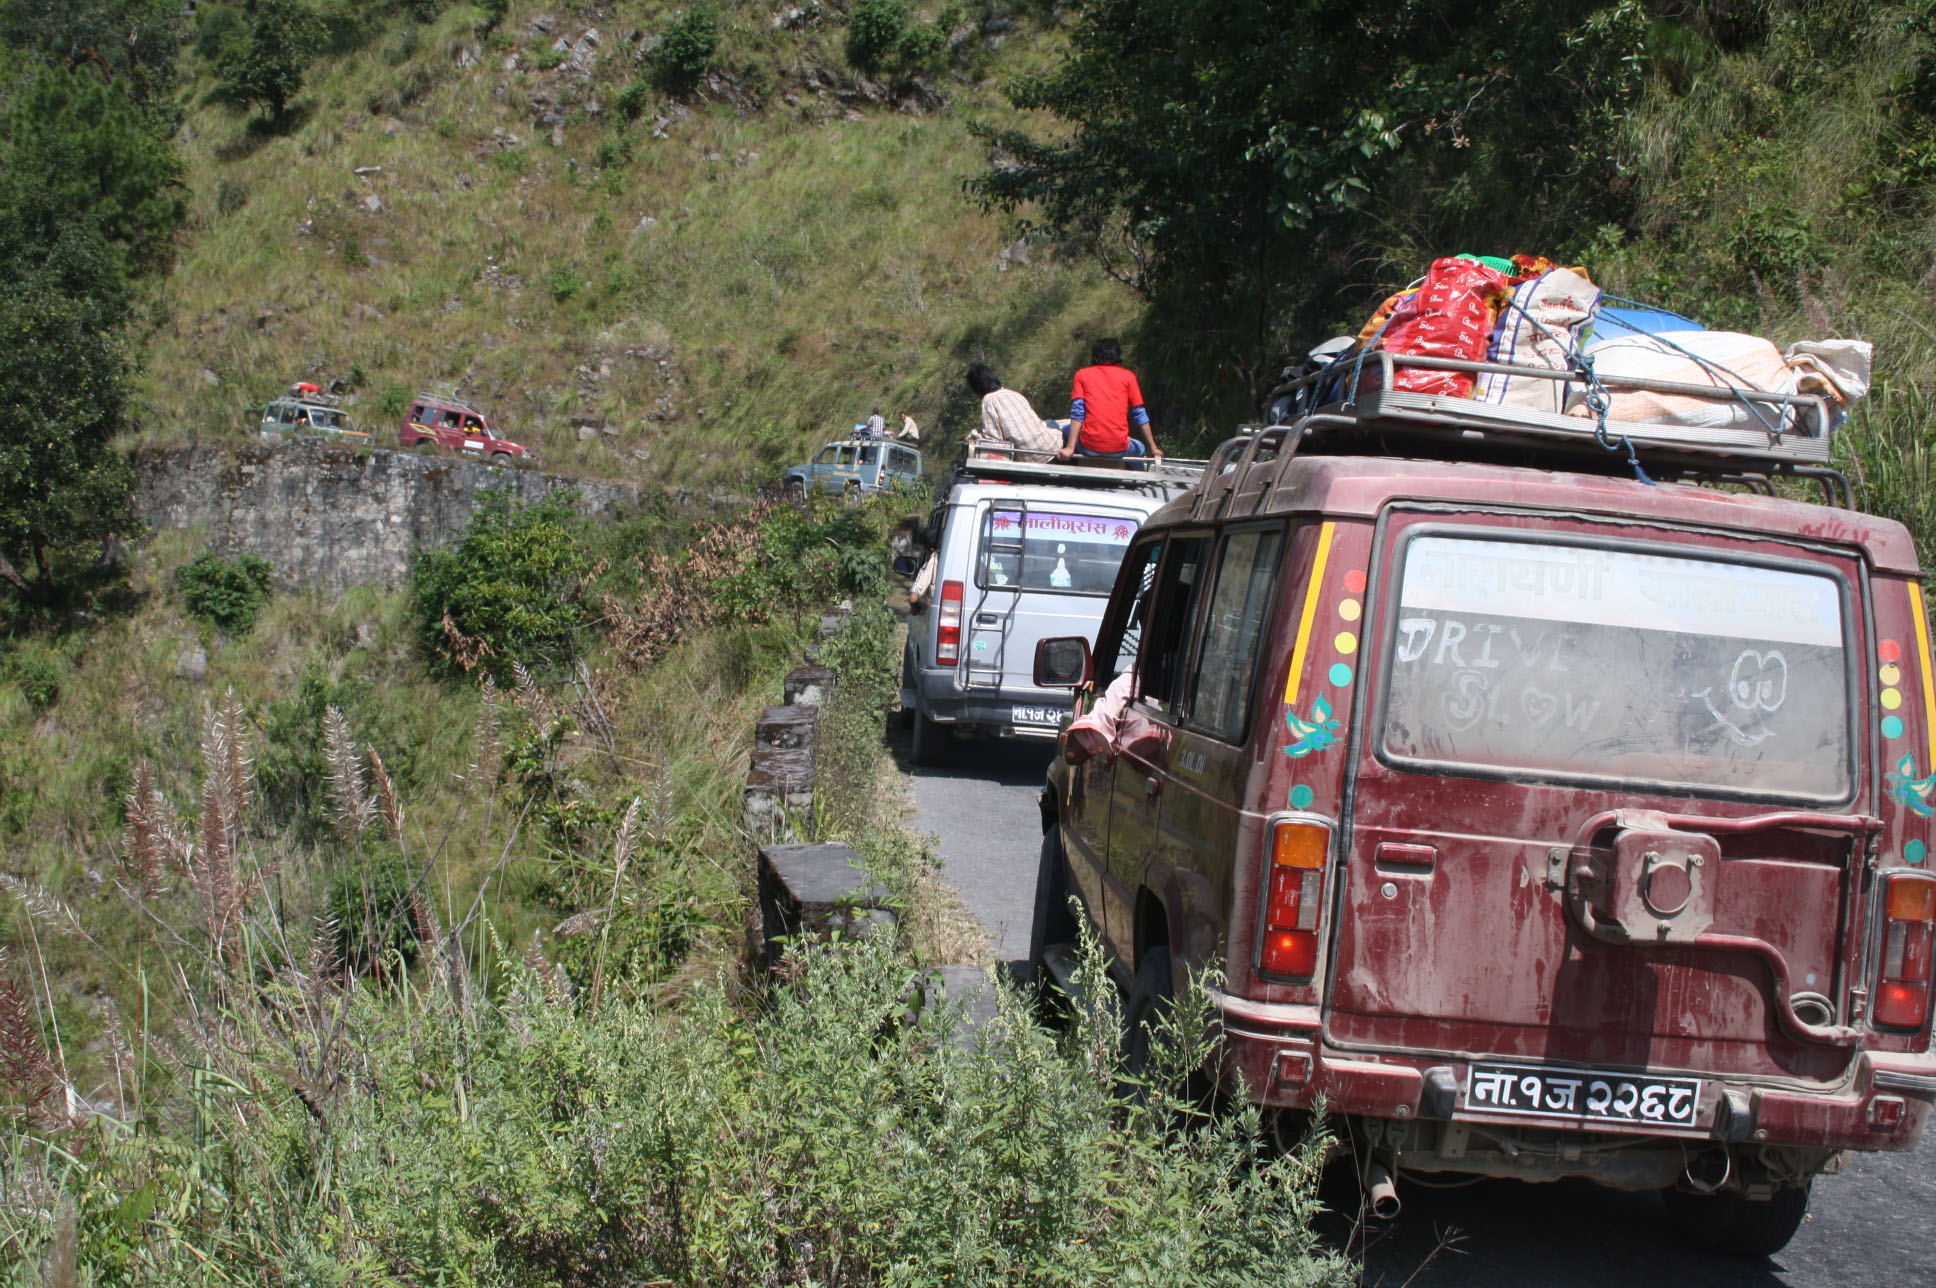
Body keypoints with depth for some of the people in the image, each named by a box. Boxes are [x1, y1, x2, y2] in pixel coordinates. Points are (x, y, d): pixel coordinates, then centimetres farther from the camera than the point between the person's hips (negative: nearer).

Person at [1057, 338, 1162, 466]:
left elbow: (1077, 412, -2)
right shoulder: (1128, 376, 9)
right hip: (1119, 450, 0)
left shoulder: (1082, 375, 10)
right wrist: (1153, 449, 11)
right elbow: (1139, 415, 7)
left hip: (1089, 448, 0)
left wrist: (1070, 448, -7)